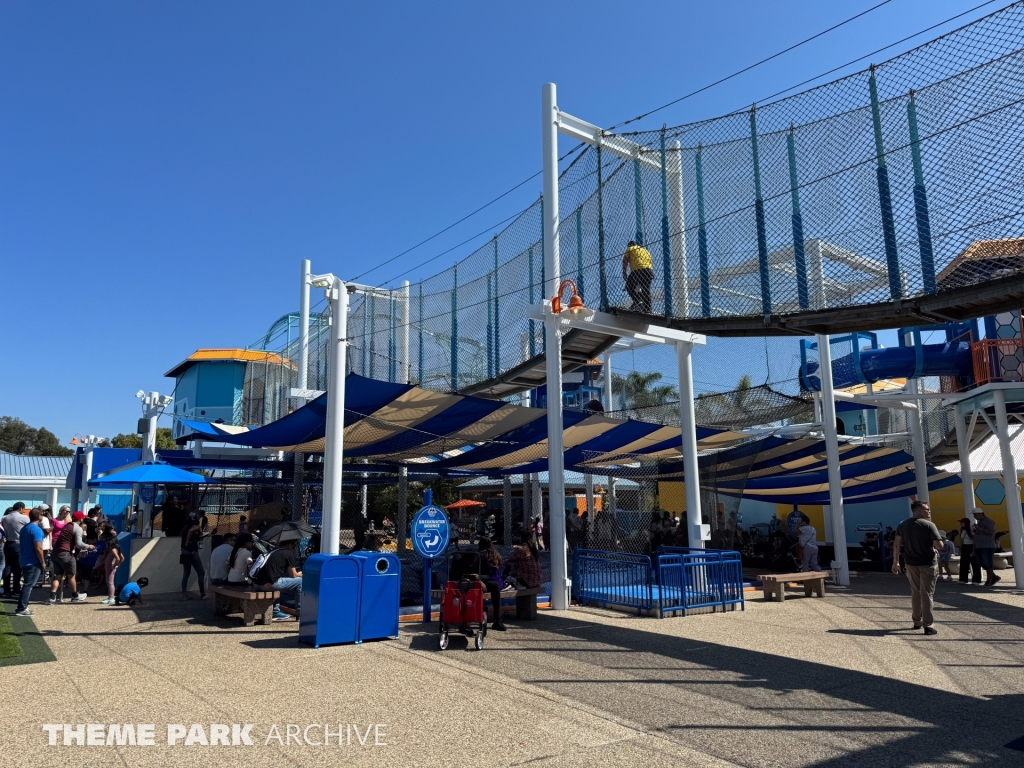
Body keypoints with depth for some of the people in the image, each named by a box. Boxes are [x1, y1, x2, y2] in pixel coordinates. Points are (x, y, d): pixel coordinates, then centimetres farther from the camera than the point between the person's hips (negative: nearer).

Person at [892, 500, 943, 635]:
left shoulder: (903, 525, 4)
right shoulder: (929, 525, -13)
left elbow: (897, 544, 4)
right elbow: (939, 545, -18)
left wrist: (895, 562, 7)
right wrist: (934, 548, 5)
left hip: (911, 564, 5)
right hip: (927, 564, -5)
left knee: (915, 593, 17)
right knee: (927, 594, -2)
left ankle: (917, 621, 25)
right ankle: (928, 625, -2)